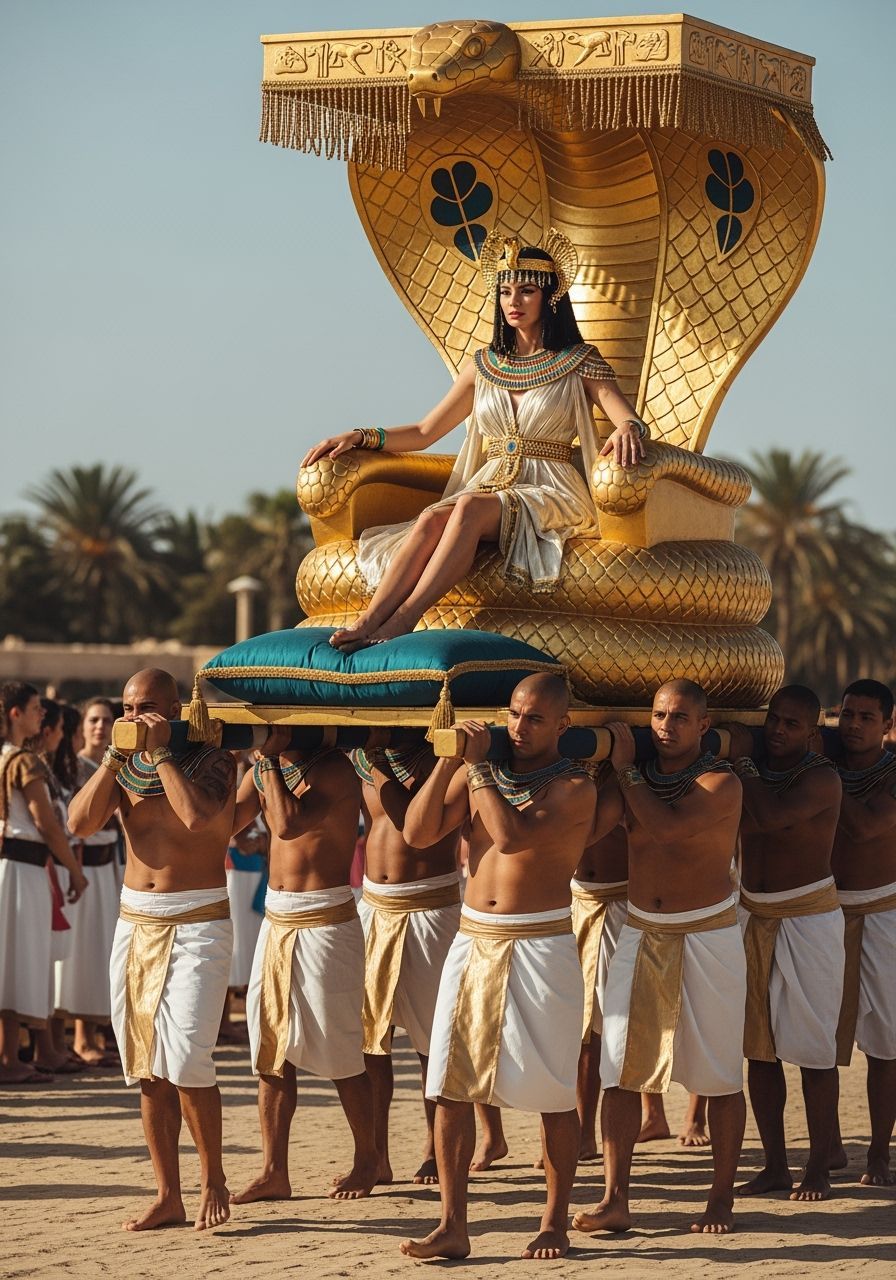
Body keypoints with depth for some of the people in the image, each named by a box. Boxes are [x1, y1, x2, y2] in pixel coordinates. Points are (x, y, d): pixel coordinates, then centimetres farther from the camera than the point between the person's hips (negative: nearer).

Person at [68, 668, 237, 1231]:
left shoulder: (212, 760, -6)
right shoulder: (125, 767, 9)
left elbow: (197, 816, -26)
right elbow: (81, 822, -5)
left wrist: (161, 753, -16)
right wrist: (115, 756, -10)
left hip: (198, 922, -6)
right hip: (135, 922, 6)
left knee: (184, 1060, -15)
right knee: (147, 1070, 5)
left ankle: (214, 1180, 1)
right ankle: (168, 1197, 10)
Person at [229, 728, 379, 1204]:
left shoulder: (334, 770, -14)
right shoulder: (263, 770, 8)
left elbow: (288, 824, -28)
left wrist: (270, 758, -21)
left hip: (325, 922, -7)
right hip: (276, 920, 7)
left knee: (338, 1052, 1)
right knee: (270, 1051, 5)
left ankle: (366, 1157, 18)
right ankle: (274, 1172, 8)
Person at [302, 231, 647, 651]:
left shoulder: (580, 363, 6)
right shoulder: (484, 365, 18)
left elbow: (631, 421, -6)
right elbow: (424, 432, 21)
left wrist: (628, 429, -32)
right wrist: (363, 437, 7)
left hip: (549, 495, -4)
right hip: (489, 487, 4)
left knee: (471, 507, -37)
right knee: (432, 518, -32)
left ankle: (402, 619, -46)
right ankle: (368, 621, -47)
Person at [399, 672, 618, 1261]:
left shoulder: (575, 787, -6)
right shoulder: (478, 772, 10)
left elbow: (512, 834, -21)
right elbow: (419, 832, 2)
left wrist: (479, 766, -14)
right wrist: (449, 760, -5)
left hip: (541, 946, -5)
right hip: (473, 941, 5)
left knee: (554, 1091, 1)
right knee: (450, 1085, -1)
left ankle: (556, 1221, 12)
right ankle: (453, 1225, 2)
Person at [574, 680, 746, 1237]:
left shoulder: (720, 784, -8)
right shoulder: (643, 777, 8)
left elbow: (666, 825, -23)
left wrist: (624, 768, -14)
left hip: (707, 935, -4)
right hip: (641, 934, 5)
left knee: (720, 1075, 2)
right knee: (620, 1069, -3)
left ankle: (722, 1199, 11)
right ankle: (615, 1200, -3)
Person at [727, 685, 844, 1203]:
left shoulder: (821, 778, -12)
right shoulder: (756, 768, 7)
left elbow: (770, 816, -27)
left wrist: (743, 765, -16)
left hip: (808, 917, -6)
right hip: (754, 916, 6)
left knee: (813, 1048, -3)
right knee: (759, 1048, 7)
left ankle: (818, 1168, 4)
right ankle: (775, 1165, 14)